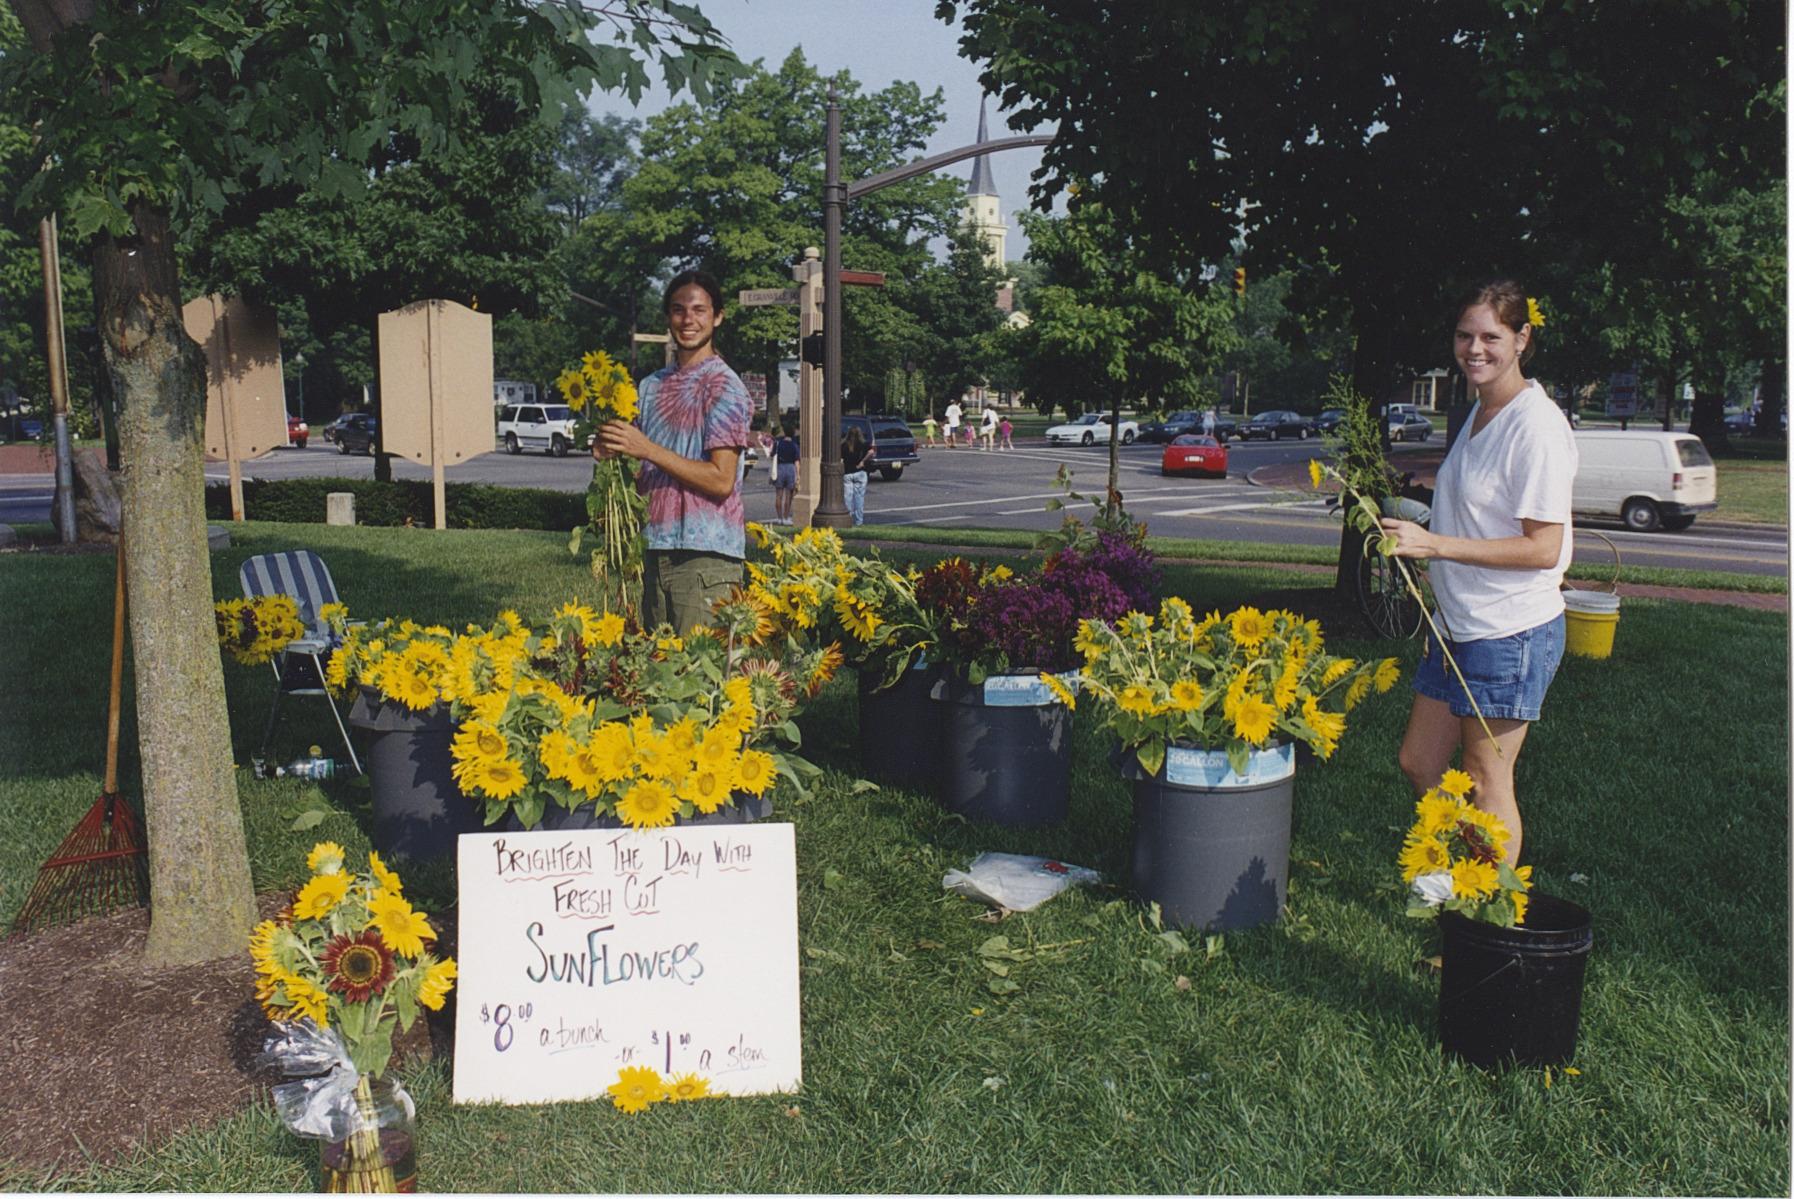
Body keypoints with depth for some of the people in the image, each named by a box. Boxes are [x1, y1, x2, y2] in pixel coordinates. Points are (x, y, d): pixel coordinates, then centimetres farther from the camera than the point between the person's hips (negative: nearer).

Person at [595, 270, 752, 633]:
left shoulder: (723, 386, -6)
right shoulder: (652, 386, 15)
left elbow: (721, 481, -15)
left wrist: (648, 450, -17)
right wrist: (611, 455, -1)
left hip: (706, 554, -7)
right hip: (655, 551, 7)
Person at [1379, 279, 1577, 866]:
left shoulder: (1536, 425, -16)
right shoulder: (1480, 413, 11)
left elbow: (1542, 548, -20)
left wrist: (1433, 544, -25)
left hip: (1512, 632, -9)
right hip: (1460, 625, 9)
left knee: (1487, 783, 2)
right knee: (1419, 765, 15)